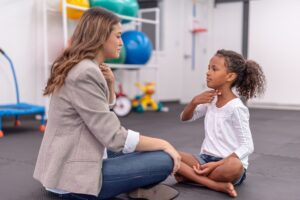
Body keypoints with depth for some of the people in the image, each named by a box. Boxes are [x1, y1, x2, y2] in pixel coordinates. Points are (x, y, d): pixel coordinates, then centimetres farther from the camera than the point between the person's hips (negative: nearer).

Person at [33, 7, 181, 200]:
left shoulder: (81, 68, 10)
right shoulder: (85, 73, -21)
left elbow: (105, 109, 22)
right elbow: (115, 137, -23)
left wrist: (110, 84, 2)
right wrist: (163, 144, -11)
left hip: (70, 165, 10)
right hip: (74, 176, -10)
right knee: (164, 160, -15)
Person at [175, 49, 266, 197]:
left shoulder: (236, 108, -14)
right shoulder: (210, 100, 6)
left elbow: (247, 146, -16)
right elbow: (185, 118, 15)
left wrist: (217, 164, -24)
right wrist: (194, 102, -6)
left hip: (227, 163, -6)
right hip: (206, 159, 6)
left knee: (234, 166, -42)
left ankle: (190, 174, -19)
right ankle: (218, 185, -23)